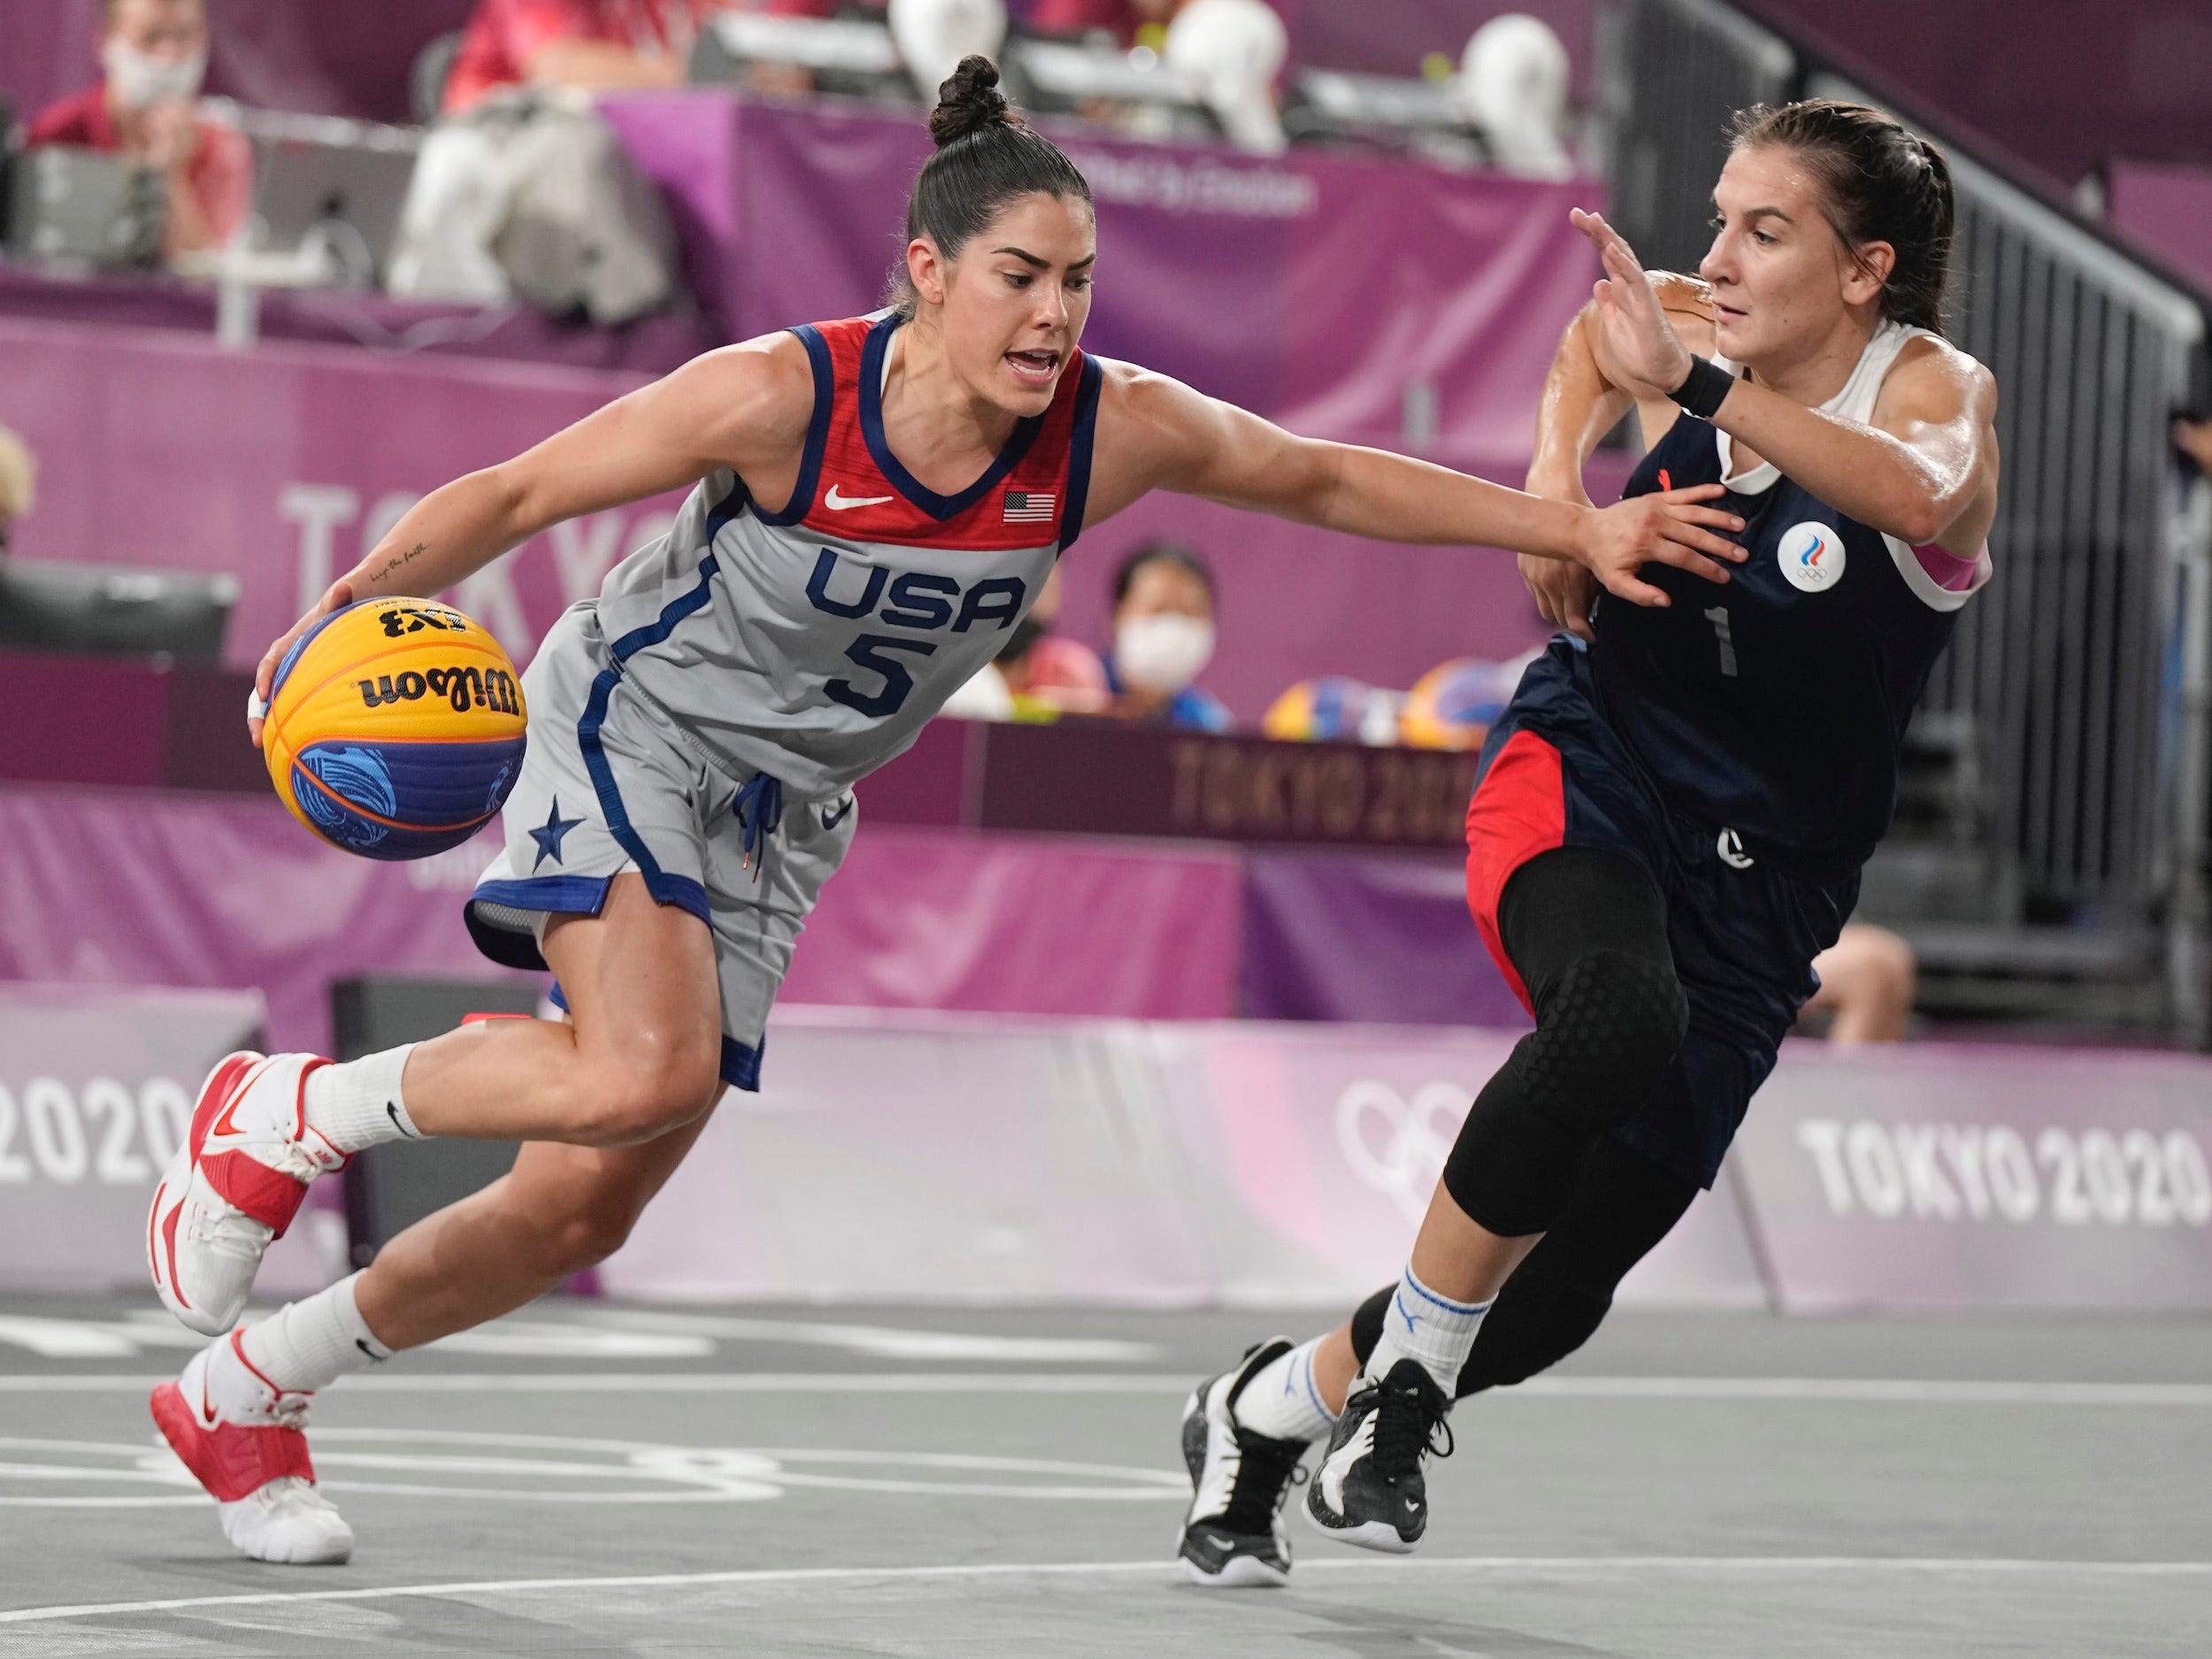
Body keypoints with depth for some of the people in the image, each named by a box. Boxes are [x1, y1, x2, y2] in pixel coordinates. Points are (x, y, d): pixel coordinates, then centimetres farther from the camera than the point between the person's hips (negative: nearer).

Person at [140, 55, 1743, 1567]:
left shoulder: (1115, 430, -16)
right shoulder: (781, 397, -27)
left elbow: (1330, 479, -1)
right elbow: (517, 493, -17)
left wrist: (1581, 531, -3)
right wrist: (328, 628, -18)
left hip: (772, 819, 5)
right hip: (631, 719, -5)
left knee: (582, 1213, 2)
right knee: (646, 1073, -32)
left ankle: (242, 1394, 20)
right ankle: (286, 1112, -7)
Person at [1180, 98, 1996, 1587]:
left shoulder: (1938, 389, -13)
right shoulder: (1683, 324, -4)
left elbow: (1920, 493, -38)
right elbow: (1596, 333, 22)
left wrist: (1699, 383, -49)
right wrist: (1556, 477, 1)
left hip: (1759, 876, 0)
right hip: (1585, 775, 0)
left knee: (1558, 1293, 3)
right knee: (1621, 1009, -37)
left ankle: (1263, 1412, 30)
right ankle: (1406, 1367, -20)